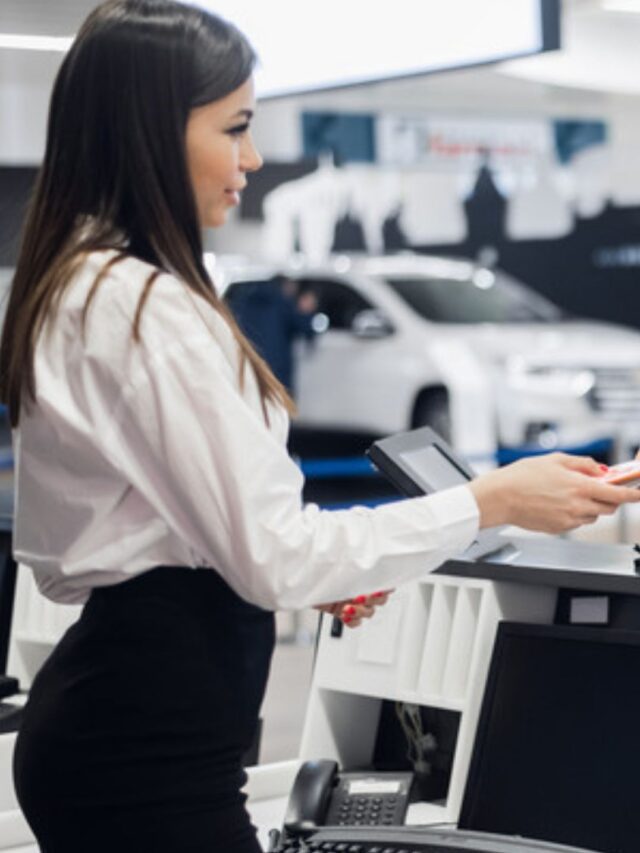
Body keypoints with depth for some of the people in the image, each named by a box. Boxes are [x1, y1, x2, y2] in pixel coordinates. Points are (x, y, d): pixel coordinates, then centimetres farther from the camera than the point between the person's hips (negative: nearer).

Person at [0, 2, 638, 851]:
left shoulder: (73, 286, 11)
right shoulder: (149, 310, -20)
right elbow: (271, 555, -20)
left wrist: (315, 570, 15)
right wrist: (492, 501, -14)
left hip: (107, 698, 10)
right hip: (148, 728, -10)